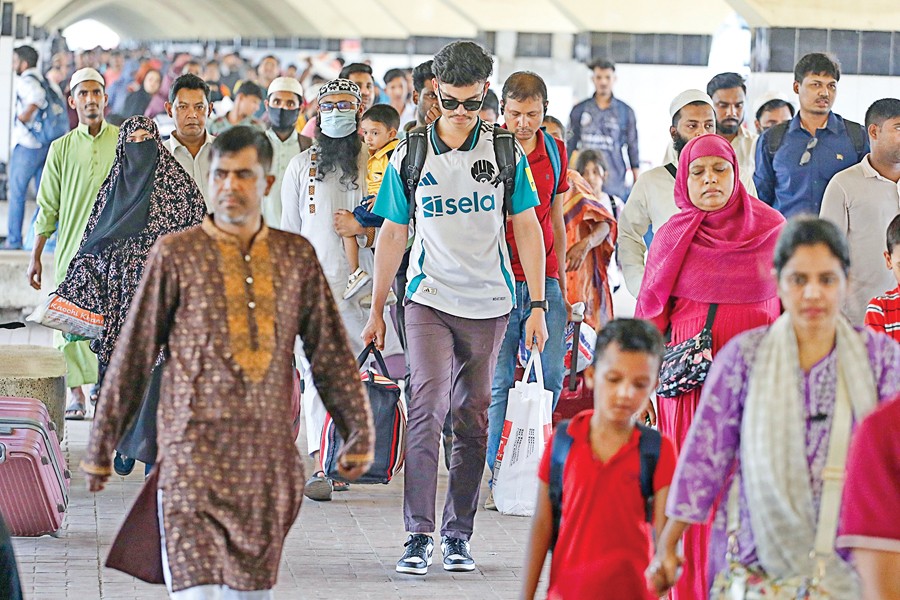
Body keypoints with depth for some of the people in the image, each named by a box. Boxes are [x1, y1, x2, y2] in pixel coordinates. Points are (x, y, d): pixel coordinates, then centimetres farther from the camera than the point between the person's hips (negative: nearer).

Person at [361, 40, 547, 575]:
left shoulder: (504, 151, 2)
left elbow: (527, 228, 6)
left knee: (473, 420, 6)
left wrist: (538, 306, 1)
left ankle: (458, 535, 14)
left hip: (489, 305, 1)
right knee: (428, 408, -16)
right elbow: (394, 233, 9)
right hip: (430, 300, -1)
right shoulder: (410, 155, 2)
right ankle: (419, 535, -17)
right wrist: (376, 311, 9)